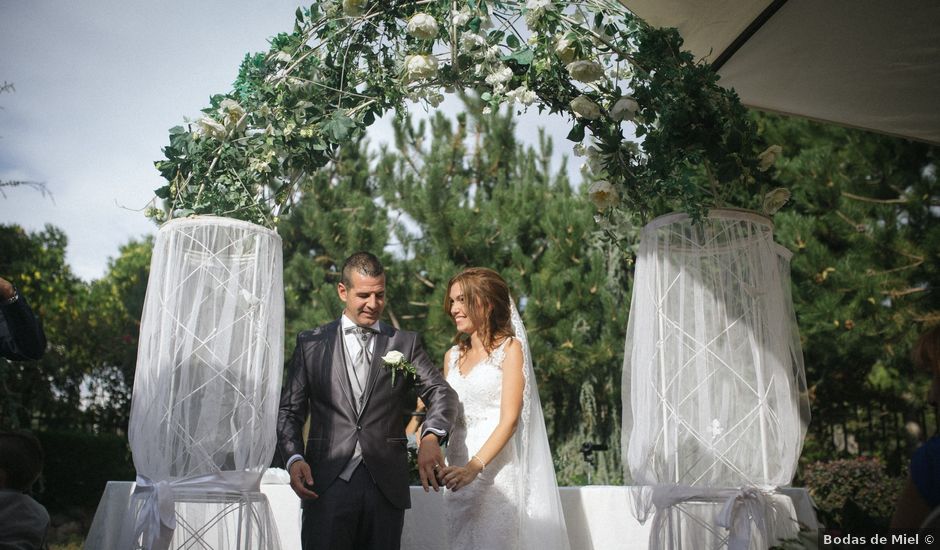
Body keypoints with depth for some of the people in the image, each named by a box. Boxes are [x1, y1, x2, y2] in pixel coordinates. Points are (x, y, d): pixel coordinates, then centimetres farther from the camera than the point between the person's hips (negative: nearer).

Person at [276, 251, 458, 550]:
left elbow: (442, 393, 0)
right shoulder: (310, 343, 9)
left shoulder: (405, 343, 9)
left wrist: (431, 437, -20)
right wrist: (294, 458, -10)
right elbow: (289, 410, 8)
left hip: (386, 486, 1)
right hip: (327, 484, -1)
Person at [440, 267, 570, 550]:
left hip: (496, 468, -5)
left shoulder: (510, 348, -4)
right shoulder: (452, 356, 13)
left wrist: (474, 467, -23)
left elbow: (509, 420, -12)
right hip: (457, 468, 5)